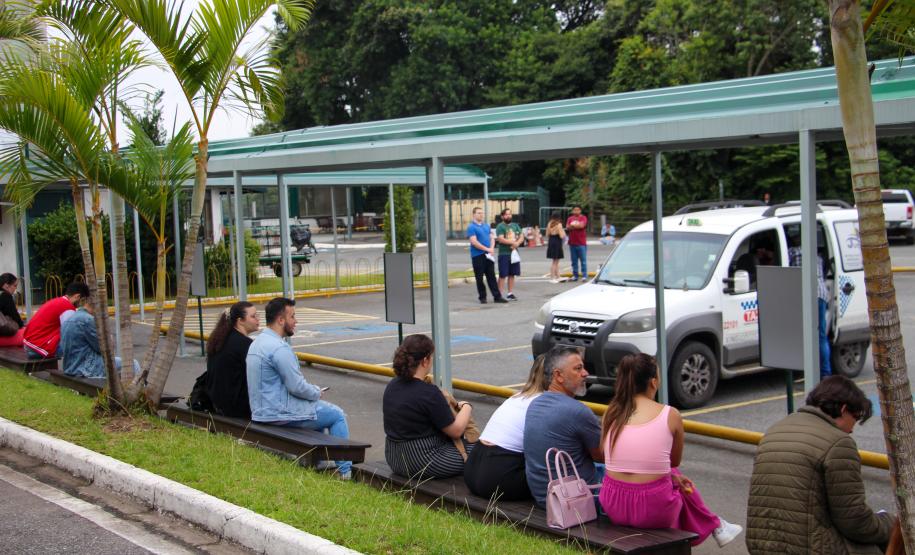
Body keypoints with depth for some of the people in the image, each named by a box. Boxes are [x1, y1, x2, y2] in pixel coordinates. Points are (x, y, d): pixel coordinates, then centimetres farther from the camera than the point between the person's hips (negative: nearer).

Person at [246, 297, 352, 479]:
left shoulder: (257, 343, 10)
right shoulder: (279, 348, -23)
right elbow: (297, 386, -21)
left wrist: (313, 391, 14)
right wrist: (317, 393, -1)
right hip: (280, 413, -10)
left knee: (318, 409, 27)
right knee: (337, 415, 3)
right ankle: (345, 471, 9)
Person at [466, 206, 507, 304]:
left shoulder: (486, 226, 14)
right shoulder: (471, 227, -7)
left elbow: (491, 238, 14)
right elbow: (474, 242, -15)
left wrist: (492, 249, -6)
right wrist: (487, 249, -15)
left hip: (488, 255, 6)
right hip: (477, 255, -6)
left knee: (491, 276, 5)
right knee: (480, 278, 2)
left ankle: (497, 296, 4)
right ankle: (482, 297, 11)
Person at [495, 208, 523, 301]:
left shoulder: (515, 225, 14)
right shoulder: (500, 226, -5)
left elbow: (521, 237, 10)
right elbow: (501, 239, -17)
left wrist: (517, 243, -10)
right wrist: (513, 242, -14)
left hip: (514, 253, 6)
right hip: (504, 254, -6)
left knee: (512, 275, 10)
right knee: (503, 275, -6)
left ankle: (510, 294, 17)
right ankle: (500, 294, -4)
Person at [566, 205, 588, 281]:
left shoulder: (583, 218, 2)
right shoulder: (570, 219, 13)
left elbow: (582, 225, -16)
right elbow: (567, 227, -2)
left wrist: (572, 226, -8)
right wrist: (577, 226, -14)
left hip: (581, 243, -4)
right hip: (572, 243, 4)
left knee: (583, 260, -4)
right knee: (574, 261, 8)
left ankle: (584, 276, -3)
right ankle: (575, 275, 14)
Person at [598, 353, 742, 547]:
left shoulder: (611, 413, 2)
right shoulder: (671, 415, -6)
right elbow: (675, 462, 10)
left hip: (613, 505, 3)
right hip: (653, 509, -3)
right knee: (680, 485, 32)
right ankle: (715, 527, 49)